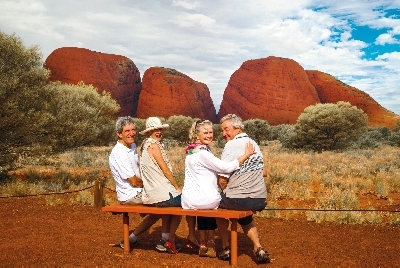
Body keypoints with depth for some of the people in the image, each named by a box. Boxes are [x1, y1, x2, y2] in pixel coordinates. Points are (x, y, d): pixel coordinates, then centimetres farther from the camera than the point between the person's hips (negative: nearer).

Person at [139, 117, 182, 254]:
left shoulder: (145, 145, 13)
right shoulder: (153, 145, -14)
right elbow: (165, 170, -13)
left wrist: (174, 186, 14)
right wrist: (177, 187, -2)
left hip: (150, 193, 9)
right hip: (159, 195, -9)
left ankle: (165, 238, 30)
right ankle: (170, 240, 15)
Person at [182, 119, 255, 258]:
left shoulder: (191, 151, 10)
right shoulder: (202, 153, -18)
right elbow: (226, 167, -22)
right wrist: (246, 155, -16)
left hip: (188, 199, 7)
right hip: (204, 199, -7)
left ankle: (203, 244, 37)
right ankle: (210, 243, 31)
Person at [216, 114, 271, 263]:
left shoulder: (232, 145, -14)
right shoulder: (254, 144, 8)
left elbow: (222, 180, -15)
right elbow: (263, 172, 18)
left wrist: (224, 191, 4)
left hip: (238, 200, -6)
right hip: (260, 201, 6)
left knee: (219, 205, 25)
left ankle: (225, 248, 26)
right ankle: (258, 249, 22)